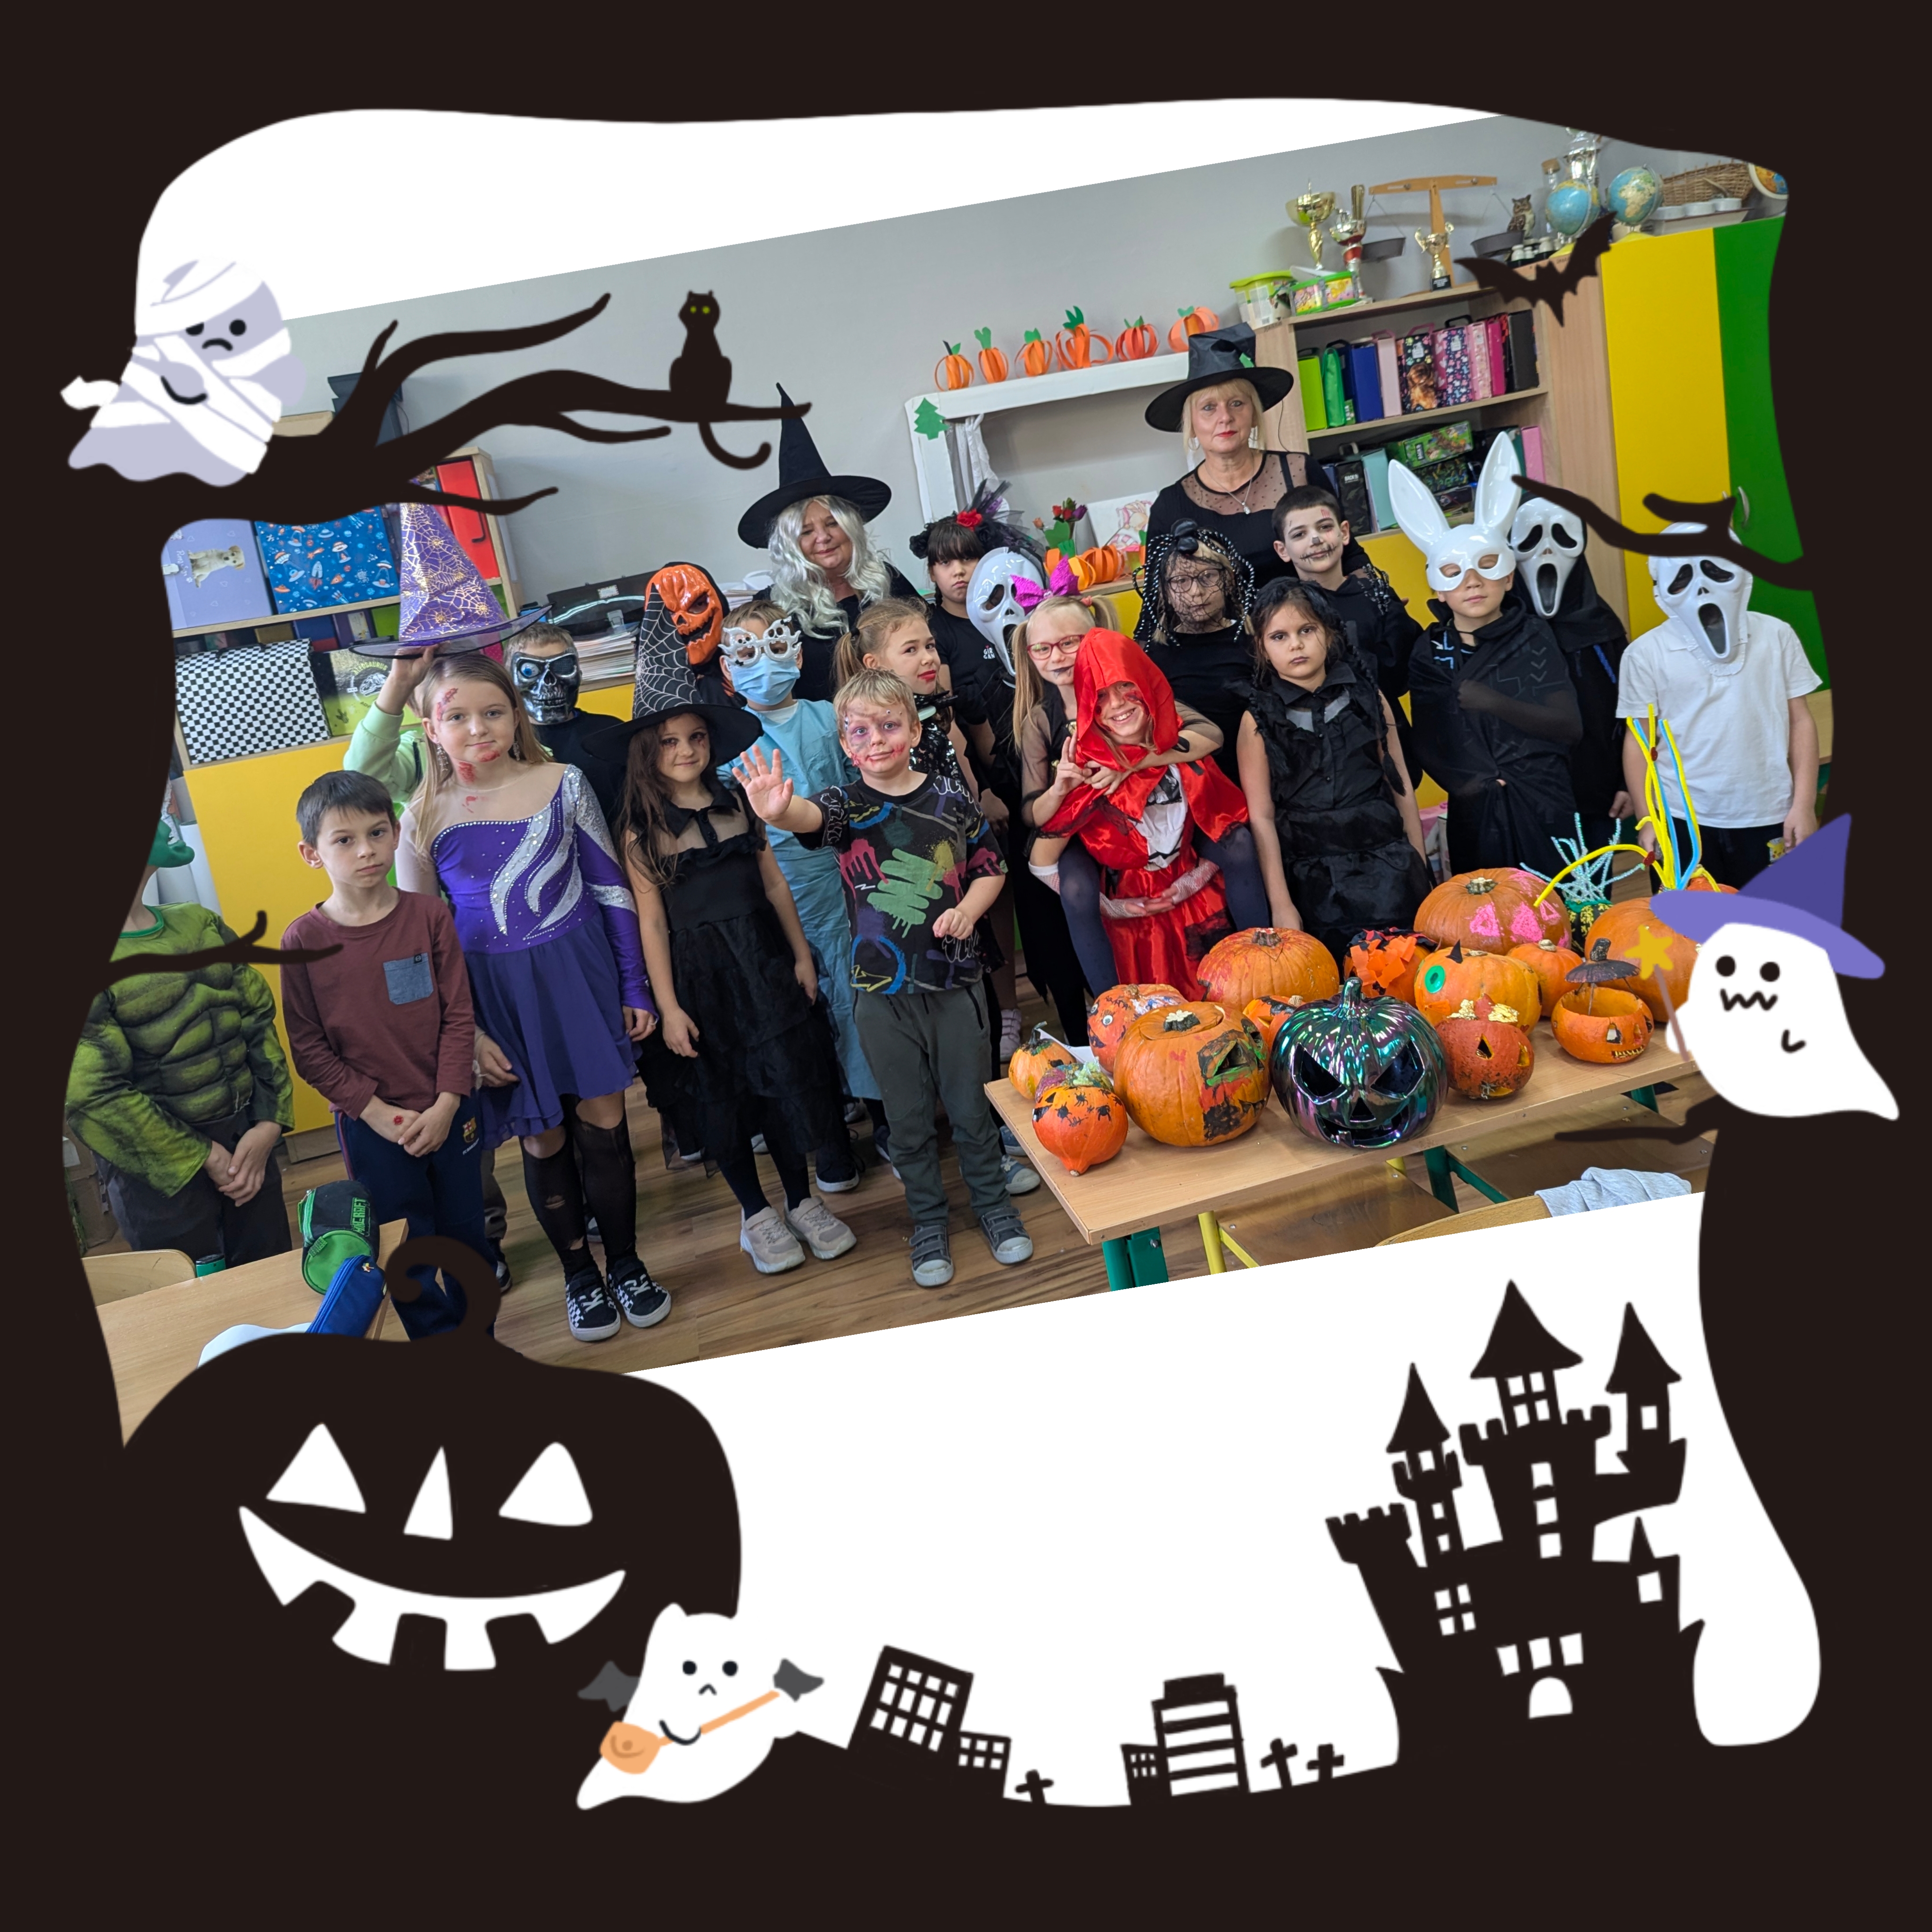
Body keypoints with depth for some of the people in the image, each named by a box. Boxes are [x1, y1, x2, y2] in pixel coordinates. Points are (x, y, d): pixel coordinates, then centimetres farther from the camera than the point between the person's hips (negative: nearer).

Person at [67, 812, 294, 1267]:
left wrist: (269, 1123, -5)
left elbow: (258, 1019, 6)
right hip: (161, 1170, -5)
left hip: (249, 1140, 5)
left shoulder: (199, 925, 6)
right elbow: (94, 1096, -17)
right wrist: (202, 1159, -13)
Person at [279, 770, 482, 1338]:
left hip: (448, 1113, 2)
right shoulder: (303, 941, -10)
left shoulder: (429, 915, -7)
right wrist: (376, 1111, -13)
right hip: (369, 1124, -1)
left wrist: (446, 1105, -13)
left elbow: (459, 1016, -5)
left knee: (467, 1235, 17)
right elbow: (308, 1047, -7)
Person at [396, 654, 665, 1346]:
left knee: (602, 1123, 7)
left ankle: (626, 1262, 28)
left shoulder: (564, 784, -5)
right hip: (496, 996, 0)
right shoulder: (423, 819, -5)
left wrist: (635, 988, 2)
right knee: (542, 1138, 10)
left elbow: (611, 889, 1)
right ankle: (578, 1273, 30)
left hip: (581, 976, 0)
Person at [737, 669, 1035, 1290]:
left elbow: (990, 867, 9)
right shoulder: (847, 805, -6)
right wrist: (777, 811, -53)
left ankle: (993, 1203, 35)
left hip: (954, 981, 1)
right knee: (909, 1117, 12)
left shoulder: (952, 802, -2)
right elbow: (811, 817, -29)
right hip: (882, 991, 0)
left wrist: (968, 909, -12)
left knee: (971, 1104, 12)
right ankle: (928, 1222, 30)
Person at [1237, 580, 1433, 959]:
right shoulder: (1259, 720, 0)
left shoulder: (1367, 698, 6)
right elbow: (1261, 816, -4)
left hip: (1386, 867, 2)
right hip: (1313, 881, -2)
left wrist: (1421, 869, 10)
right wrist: (1281, 904, -9)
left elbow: (1401, 786, 10)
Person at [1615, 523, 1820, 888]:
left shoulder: (1776, 636, 3)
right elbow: (1640, 741, 0)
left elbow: (1800, 722, 6)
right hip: (1683, 822, -1)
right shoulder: (1647, 653, -3)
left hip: (1768, 818, 2)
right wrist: (1649, 821, -3)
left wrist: (1804, 805, 1)